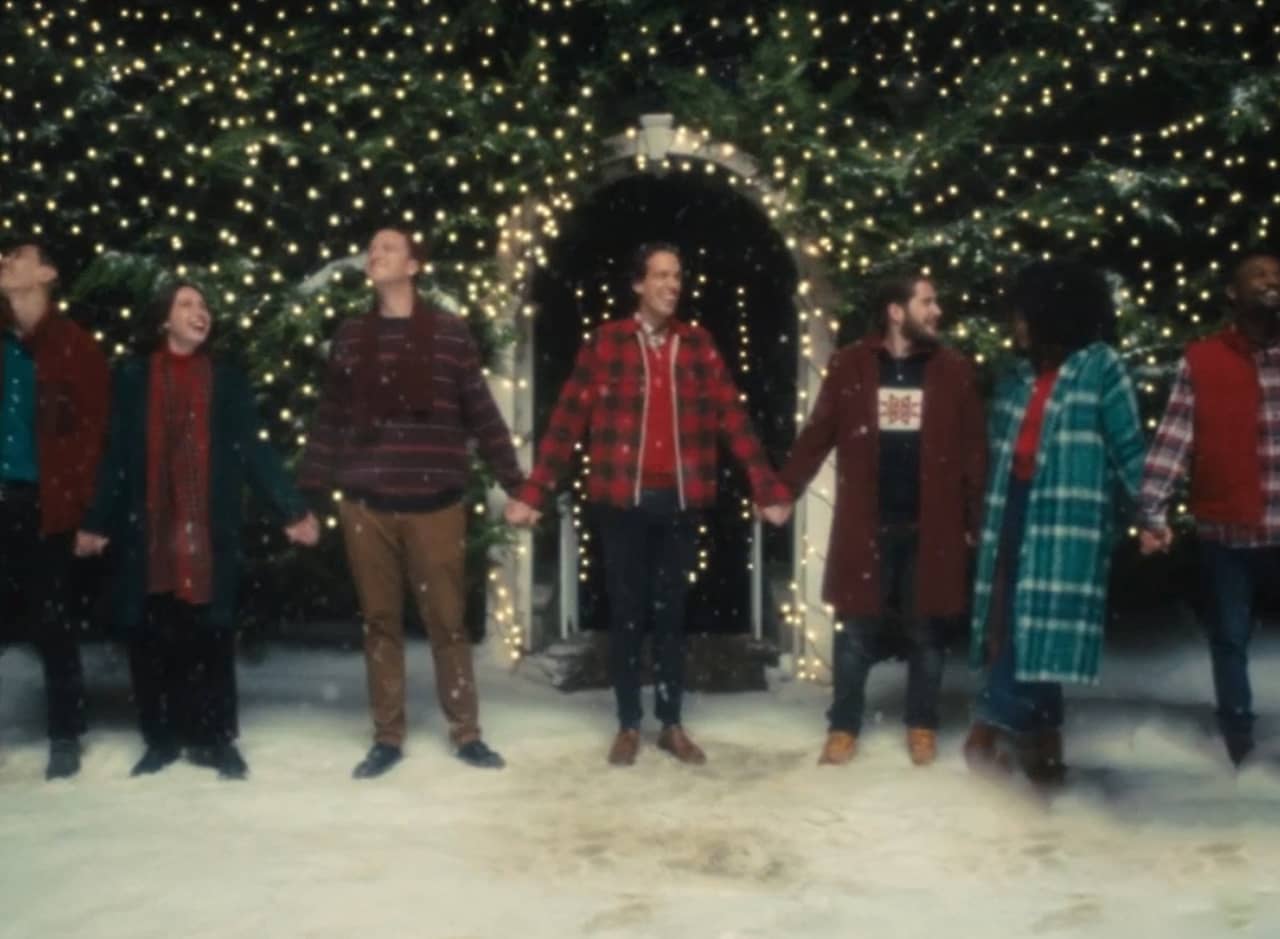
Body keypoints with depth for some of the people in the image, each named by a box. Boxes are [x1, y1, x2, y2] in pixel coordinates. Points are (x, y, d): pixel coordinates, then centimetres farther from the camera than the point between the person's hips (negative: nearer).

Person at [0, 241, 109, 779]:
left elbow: (93, 429, -4)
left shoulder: (76, 347, 0)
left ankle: (65, 738, 14)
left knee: (52, 624, 4)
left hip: (44, 505, -3)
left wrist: (75, 502, -12)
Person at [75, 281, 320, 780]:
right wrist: (96, 520, -2)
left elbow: (253, 450, 5)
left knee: (209, 635, 1)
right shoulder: (133, 375, 8)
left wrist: (292, 510, -4)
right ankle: (161, 737, 16)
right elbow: (116, 453, 5)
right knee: (151, 636, 3)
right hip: (146, 528, 0)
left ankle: (214, 737, 11)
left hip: (209, 529, 0)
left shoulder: (227, 378, 9)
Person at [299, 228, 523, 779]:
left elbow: (482, 415, 1)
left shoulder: (450, 333, 1)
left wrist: (515, 486, -1)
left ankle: (465, 733, 19)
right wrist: (308, 494, 7)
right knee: (380, 621, 9)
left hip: (435, 502, -2)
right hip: (365, 504, 2)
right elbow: (329, 420, 10)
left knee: (446, 620, 5)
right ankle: (387, 737, 21)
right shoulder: (350, 336, 9)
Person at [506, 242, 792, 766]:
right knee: (626, 613, 7)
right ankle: (628, 725, 20)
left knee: (671, 613, 11)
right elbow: (567, 421, -2)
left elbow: (733, 420, 4)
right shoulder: (604, 342, 0)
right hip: (623, 500, -2)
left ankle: (672, 725, 22)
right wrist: (532, 494, -6)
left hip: (680, 500, 2)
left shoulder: (699, 344, 6)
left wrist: (769, 492, -1)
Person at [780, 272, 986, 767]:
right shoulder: (849, 365, -1)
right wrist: (784, 491, -8)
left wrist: (977, 520, -2)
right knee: (855, 630, 7)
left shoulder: (954, 370, 2)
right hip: (865, 525, -1)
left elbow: (973, 450, 2)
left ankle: (922, 726, 28)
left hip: (930, 527, 1)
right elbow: (817, 435, 0)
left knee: (926, 631, 11)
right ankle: (843, 727, 21)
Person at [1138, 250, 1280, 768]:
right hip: (1227, 530, -1)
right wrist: (1153, 512, -13)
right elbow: (1173, 440, -6)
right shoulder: (1199, 361, -1)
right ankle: (1237, 732, 30)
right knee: (1229, 637, 14)